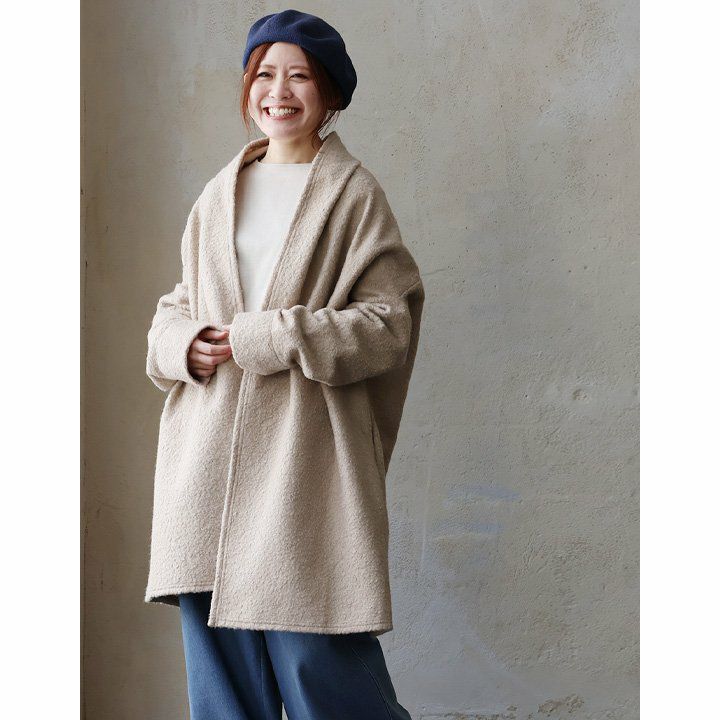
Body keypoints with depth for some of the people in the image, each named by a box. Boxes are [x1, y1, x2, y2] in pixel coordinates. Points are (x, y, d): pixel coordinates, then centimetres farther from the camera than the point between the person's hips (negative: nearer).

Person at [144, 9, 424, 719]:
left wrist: (266, 338, -13)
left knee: (317, 660, -5)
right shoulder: (219, 194, 15)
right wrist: (184, 342, -4)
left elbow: (388, 320, -7)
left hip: (303, 452, -5)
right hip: (209, 452, 5)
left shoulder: (353, 194, 0)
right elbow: (177, 306, 20)